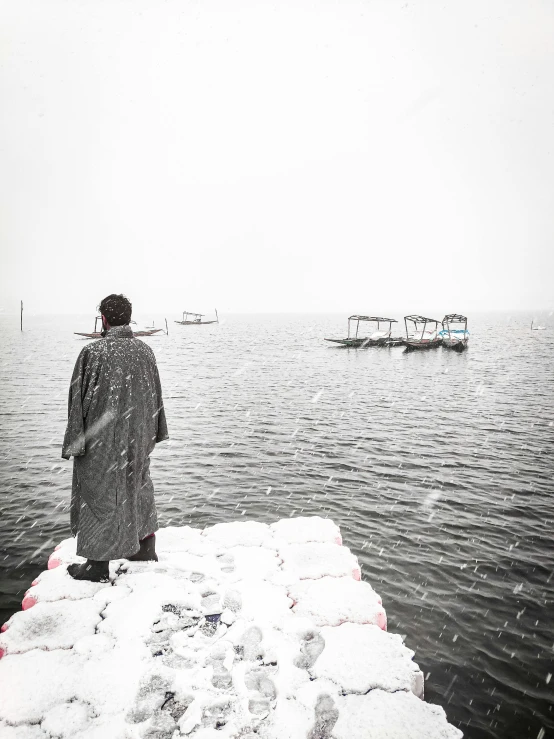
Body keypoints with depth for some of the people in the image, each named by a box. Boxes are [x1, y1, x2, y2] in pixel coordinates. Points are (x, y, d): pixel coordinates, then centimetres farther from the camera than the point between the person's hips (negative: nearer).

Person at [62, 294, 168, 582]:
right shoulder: (145, 351, -2)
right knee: (137, 490, 21)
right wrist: (153, 433, 17)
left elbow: (79, 400, -13)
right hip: (137, 439, 5)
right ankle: (146, 551, 35)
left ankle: (98, 564, 19)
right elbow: (156, 396, 6)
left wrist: (76, 442, -5)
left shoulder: (92, 352, -17)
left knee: (100, 496, 7)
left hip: (102, 442, -5)